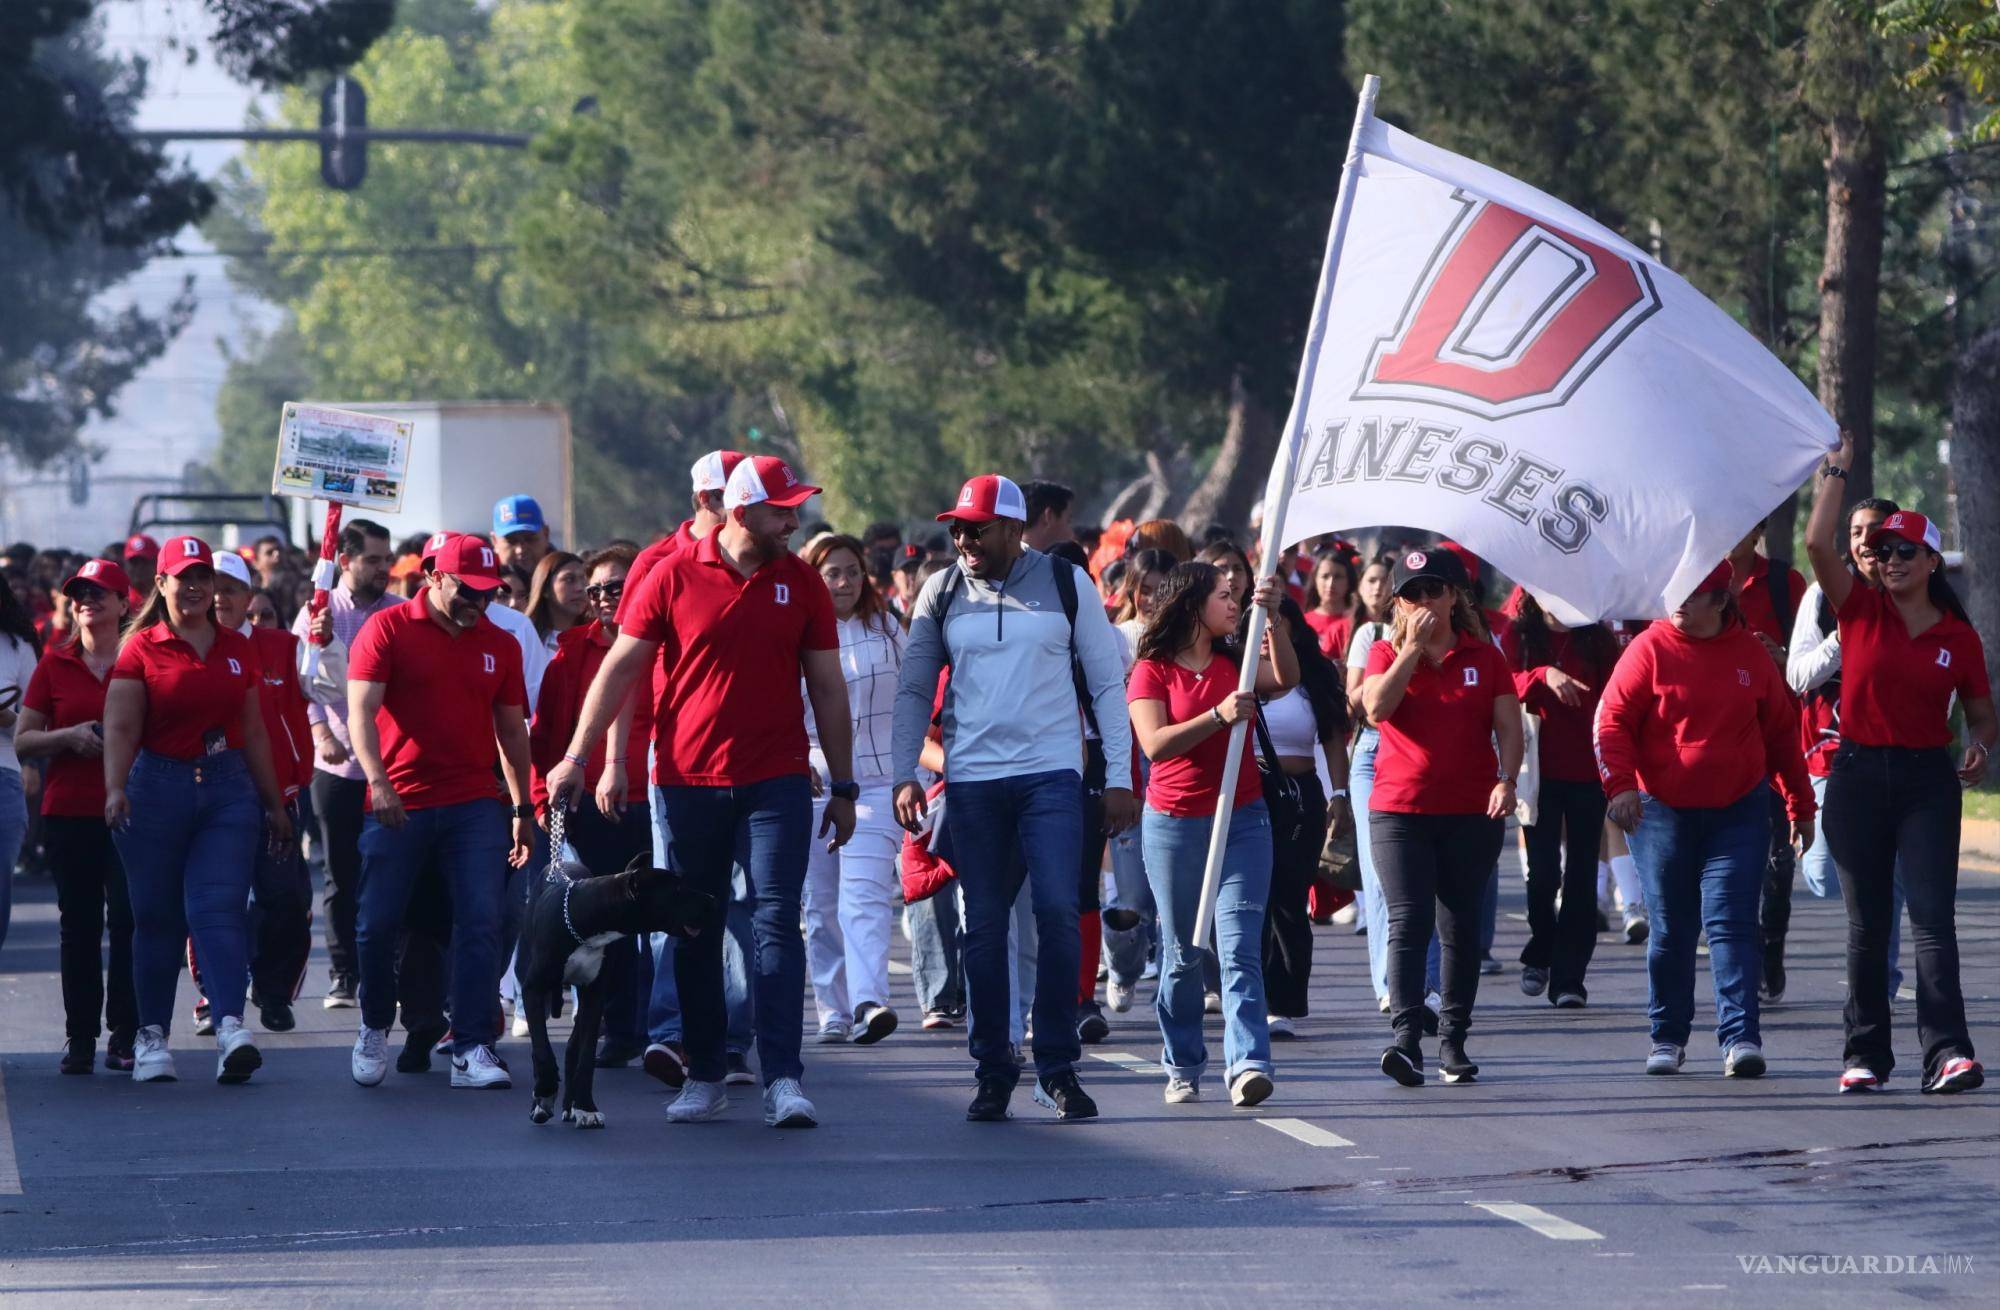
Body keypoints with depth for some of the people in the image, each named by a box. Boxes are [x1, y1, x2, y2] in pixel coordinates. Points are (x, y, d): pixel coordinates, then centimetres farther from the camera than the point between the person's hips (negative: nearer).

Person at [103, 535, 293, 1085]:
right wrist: (115, 787, -24)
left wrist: (274, 803, 19)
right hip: (158, 787, -2)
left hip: (227, 789, 2)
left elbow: (253, 732, 18)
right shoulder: (141, 649, 1)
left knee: (220, 908, -12)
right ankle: (152, 1035, 13)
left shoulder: (237, 649, 12)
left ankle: (230, 1026, -25)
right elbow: (120, 728, -9)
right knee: (157, 915, 4)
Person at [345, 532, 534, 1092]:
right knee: (379, 924, 2)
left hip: (474, 808, 3)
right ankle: (375, 1028, 26)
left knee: (481, 924, -8)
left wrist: (523, 808, 15)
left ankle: (472, 1050, -8)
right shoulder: (387, 630, -2)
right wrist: (378, 780, -23)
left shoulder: (500, 646, 10)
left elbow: (511, 731, 16)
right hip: (397, 807, -3)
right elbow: (360, 710, -10)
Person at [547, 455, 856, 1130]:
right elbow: (620, 668, 3)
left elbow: (827, 687, 11)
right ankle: (704, 1076, 16)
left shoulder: (800, 583, 5)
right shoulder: (675, 576, -1)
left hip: (776, 783, 0)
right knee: (695, 934, 6)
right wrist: (576, 757, -1)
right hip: (687, 783, 0)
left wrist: (843, 786, 10)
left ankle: (782, 1079, -13)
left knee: (777, 924, -9)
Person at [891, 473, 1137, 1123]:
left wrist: (1119, 776, 2)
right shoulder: (941, 594, 7)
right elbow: (914, 690, 12)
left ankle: (1058, 1069, -6)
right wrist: (904, 774, 1)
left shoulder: (1066, 584, 3)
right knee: (983, 928, 2)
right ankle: (993, 1070, 10)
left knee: (1058, 913, -14)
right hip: (971, 779, 2)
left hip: (1051, 775, -2)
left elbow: (1108, 682, 7)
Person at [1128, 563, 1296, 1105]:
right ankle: (1183, 1066, 18)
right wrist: (1218, 715, -24)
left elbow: (1285, 678, -9)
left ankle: (1248, 1064, -21)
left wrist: (1274, 618, -21)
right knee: (1181, 953, 6)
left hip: (1241, 820, 1)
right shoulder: (1152, 671, -1)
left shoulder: (1236, 663, 10)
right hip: (1174, 822, -1)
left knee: (1240, 947, -11)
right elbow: (1155, 744, -14)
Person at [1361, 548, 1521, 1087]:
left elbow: (1508, 726, 2)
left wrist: (1506, 780, -15)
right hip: (1399, 811, -2)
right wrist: (1413, 646, -15)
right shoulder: (1386, 653, 4)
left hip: (1472, 812, 2)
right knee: (1408, 921, -13)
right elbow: (1377, 708, -15)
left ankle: (1453, 1039, 14)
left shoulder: (1484, 657, 6)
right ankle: (1407, 1038, -21)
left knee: (1461, 926, 7)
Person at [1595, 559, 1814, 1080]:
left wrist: (1800, 804, 17)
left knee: (1731, 923, -9)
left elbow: (1781, 732, 15)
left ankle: (1741, 1037, -12)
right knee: (1669, 929, 6)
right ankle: (1668, 1038, 18)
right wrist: (1619, 783, -20)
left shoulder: (1751, 655, 6)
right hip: (1662, 812, -1)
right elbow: (1612, 720, -5)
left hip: (1738, 812, 1)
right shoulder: (1650, 649, -2)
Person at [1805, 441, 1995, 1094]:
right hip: (1859, 775, 1)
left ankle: (1948, 1052, -17)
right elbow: (1818, 544, -10)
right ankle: (1866, 1053, 15)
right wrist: (1836, 471, -9)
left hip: (1928, 779, -1)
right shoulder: (1861, 610, 3)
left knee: (1933, 915, -11)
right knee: (1867, 922, 7)